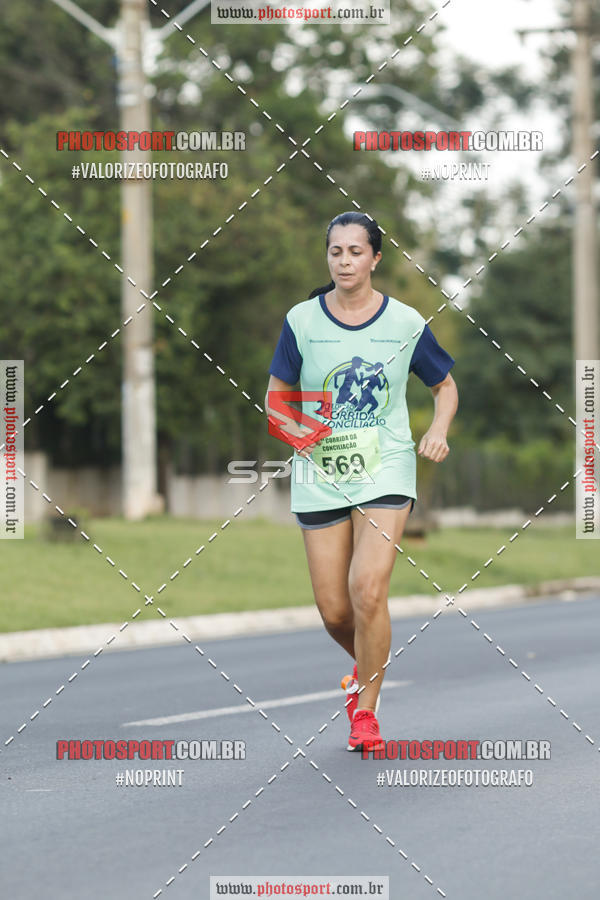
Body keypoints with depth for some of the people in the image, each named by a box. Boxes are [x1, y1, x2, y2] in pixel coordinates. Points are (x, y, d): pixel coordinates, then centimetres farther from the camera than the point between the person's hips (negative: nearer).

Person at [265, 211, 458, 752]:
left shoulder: (406, 323, -1)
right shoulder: (302, 321, 0)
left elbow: (445, 386, 12)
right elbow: (277, 394, 9)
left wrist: (439, 430, -6)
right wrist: (291, 429, -11)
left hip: (386, 471, -2)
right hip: (320, 476, 2)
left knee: (368, 591, -19)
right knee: (334, 611, 2)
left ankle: (366, 709, -1)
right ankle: (368, 667, 37)